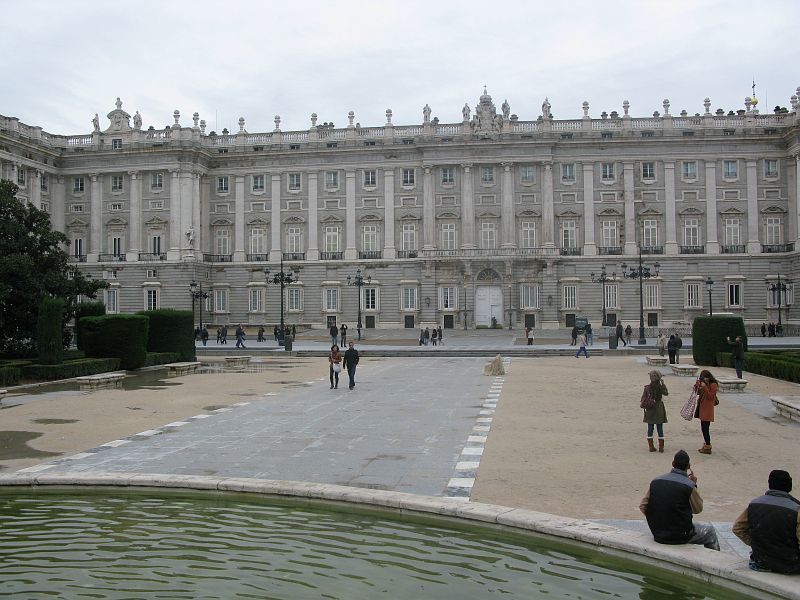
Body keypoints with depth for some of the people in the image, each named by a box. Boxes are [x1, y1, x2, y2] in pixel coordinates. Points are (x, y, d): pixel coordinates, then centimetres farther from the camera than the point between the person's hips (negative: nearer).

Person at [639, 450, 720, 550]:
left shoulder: (655, 481, -4)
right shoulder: (689, 486, -17)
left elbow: (642, 506, 1)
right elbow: (698, 509, 1)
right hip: (681, 536, -5)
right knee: (710, 532, 22)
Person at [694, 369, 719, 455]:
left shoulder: (713, 385, -12)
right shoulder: (704, 383, 13)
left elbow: (710, 397, -17)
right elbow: (698, 392, 19)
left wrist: (704, 388, -24)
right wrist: (697, 385, 1)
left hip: (707, 409, -9)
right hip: (702, 407, 9)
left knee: (705, 428, -9)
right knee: (704, 428, 15)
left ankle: (708, 448, -4)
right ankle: (706, 444, 25)